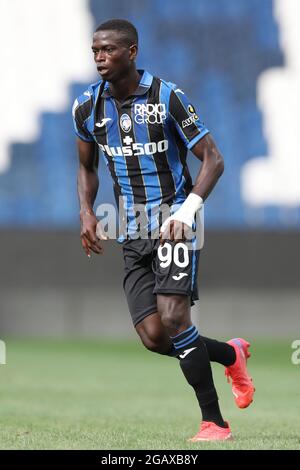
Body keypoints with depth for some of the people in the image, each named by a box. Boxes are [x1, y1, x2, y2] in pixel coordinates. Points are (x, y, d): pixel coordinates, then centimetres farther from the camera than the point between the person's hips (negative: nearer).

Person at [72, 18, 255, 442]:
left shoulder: (166, 97, -10)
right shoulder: (87, 107, 4)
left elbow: (213, 159, -8)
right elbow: (87, 168, 21)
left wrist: (188, 210, -21)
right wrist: (87, 214, 3)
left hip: (173, 221, -5)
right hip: (133, 233, 5)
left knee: (173, 318, -20)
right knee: (153, 337, -5)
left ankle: (214, 423, -10)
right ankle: (231, 355, 23)